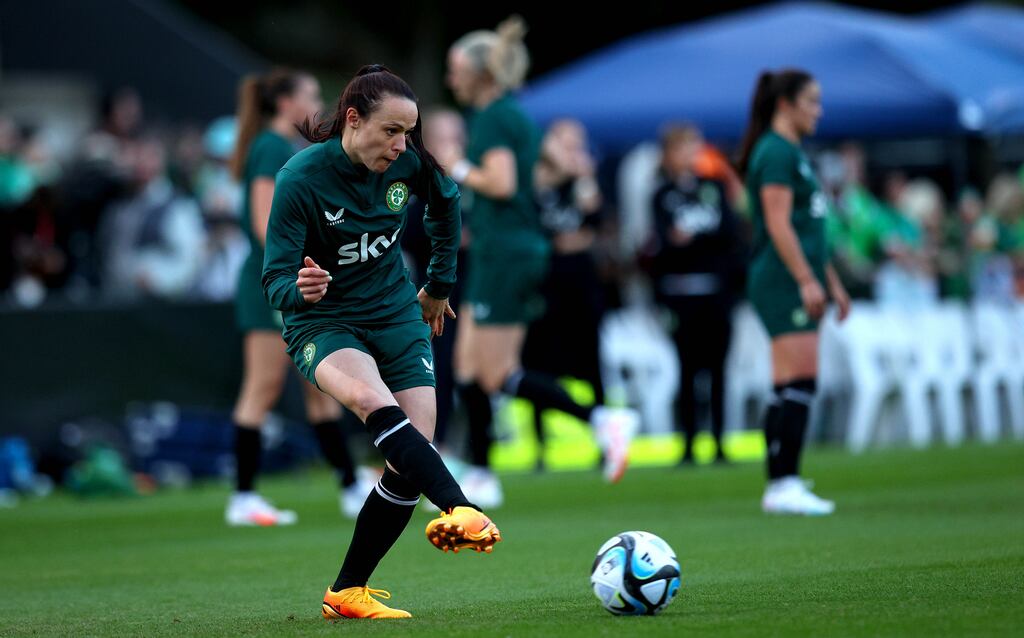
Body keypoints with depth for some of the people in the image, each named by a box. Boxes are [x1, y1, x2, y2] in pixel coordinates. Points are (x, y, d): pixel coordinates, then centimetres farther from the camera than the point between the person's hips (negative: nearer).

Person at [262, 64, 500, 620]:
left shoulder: (408, 162, -7)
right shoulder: (301, 178, -20)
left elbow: (446, 200, 16)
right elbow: (274, 279, -20)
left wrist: (440, 284, 21)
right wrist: (300, 290, -43)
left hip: (397, 314, 5)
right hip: (322, 323, -5)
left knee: (412, 458, -8)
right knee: (374, 402, -36)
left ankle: (347, 593, 2)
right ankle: (463, 510, -52)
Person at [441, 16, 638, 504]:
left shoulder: (493, 117, -12)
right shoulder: (515, 115, 16)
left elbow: (502, 183, -23)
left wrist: (460, 170, -8)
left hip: (505, 254, -10)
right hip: (516, 251, 10)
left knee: (497, 374, -8)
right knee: (467, 367, 11)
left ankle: (601, 419, -12)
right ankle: (480, 477, 13)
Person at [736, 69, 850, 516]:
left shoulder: (793, 153, 21)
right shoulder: (776, 152, -10)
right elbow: (778, 223, -18)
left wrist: (832, 282, 26)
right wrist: (807, 280, -21)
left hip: (797, 283, 10)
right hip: (782, 281, -10)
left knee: (789, 389, 8)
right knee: (799, 382, -14)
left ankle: (779, 488, 9)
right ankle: (785, 484, -15)